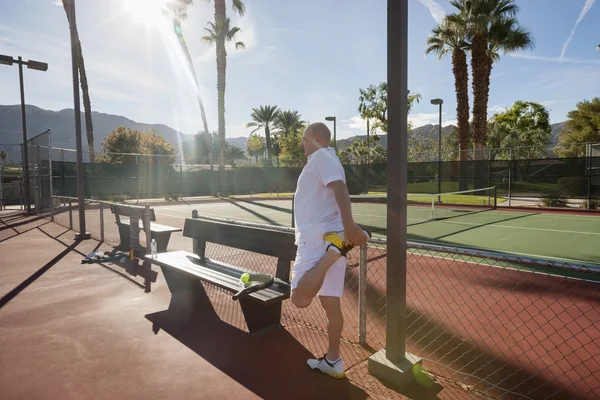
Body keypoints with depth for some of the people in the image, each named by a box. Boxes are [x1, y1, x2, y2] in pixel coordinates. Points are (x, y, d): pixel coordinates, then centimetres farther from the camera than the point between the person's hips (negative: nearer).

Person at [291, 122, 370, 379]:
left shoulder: (321, 156, -7)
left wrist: (349, 225, -37)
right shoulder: (322, 159, 22)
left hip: (319, 240, -10)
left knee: (300, 299, -22)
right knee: (330, 303, 13)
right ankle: (333, 361, 22)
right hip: (328, 241, 10)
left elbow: (340, 188, -24)